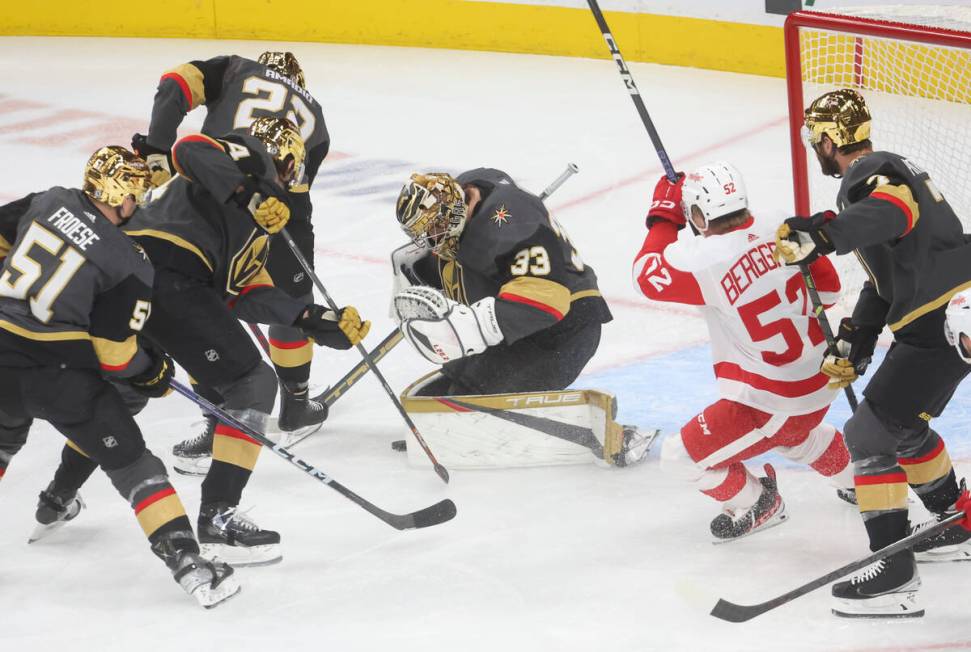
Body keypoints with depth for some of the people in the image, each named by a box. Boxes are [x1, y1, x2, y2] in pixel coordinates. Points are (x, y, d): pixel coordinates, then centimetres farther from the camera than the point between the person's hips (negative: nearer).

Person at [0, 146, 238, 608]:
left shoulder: (49, 202, 4)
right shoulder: (131, 267, -9)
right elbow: (115, 354, -7)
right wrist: (153, 372, 13)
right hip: (54, 370, -6)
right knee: (130, 460, -1)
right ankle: (185, 562, -8)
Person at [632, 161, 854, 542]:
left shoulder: (709, 260, -26)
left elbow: (648, 275, -12)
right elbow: (827, 288, 7)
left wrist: (663, 217, -1)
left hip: (771, 402, -8)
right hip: (822, 382, 8)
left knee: (681, 457, 4)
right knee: (793, 434, 41)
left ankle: (756, 504, 20)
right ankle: (856, 479, 55)